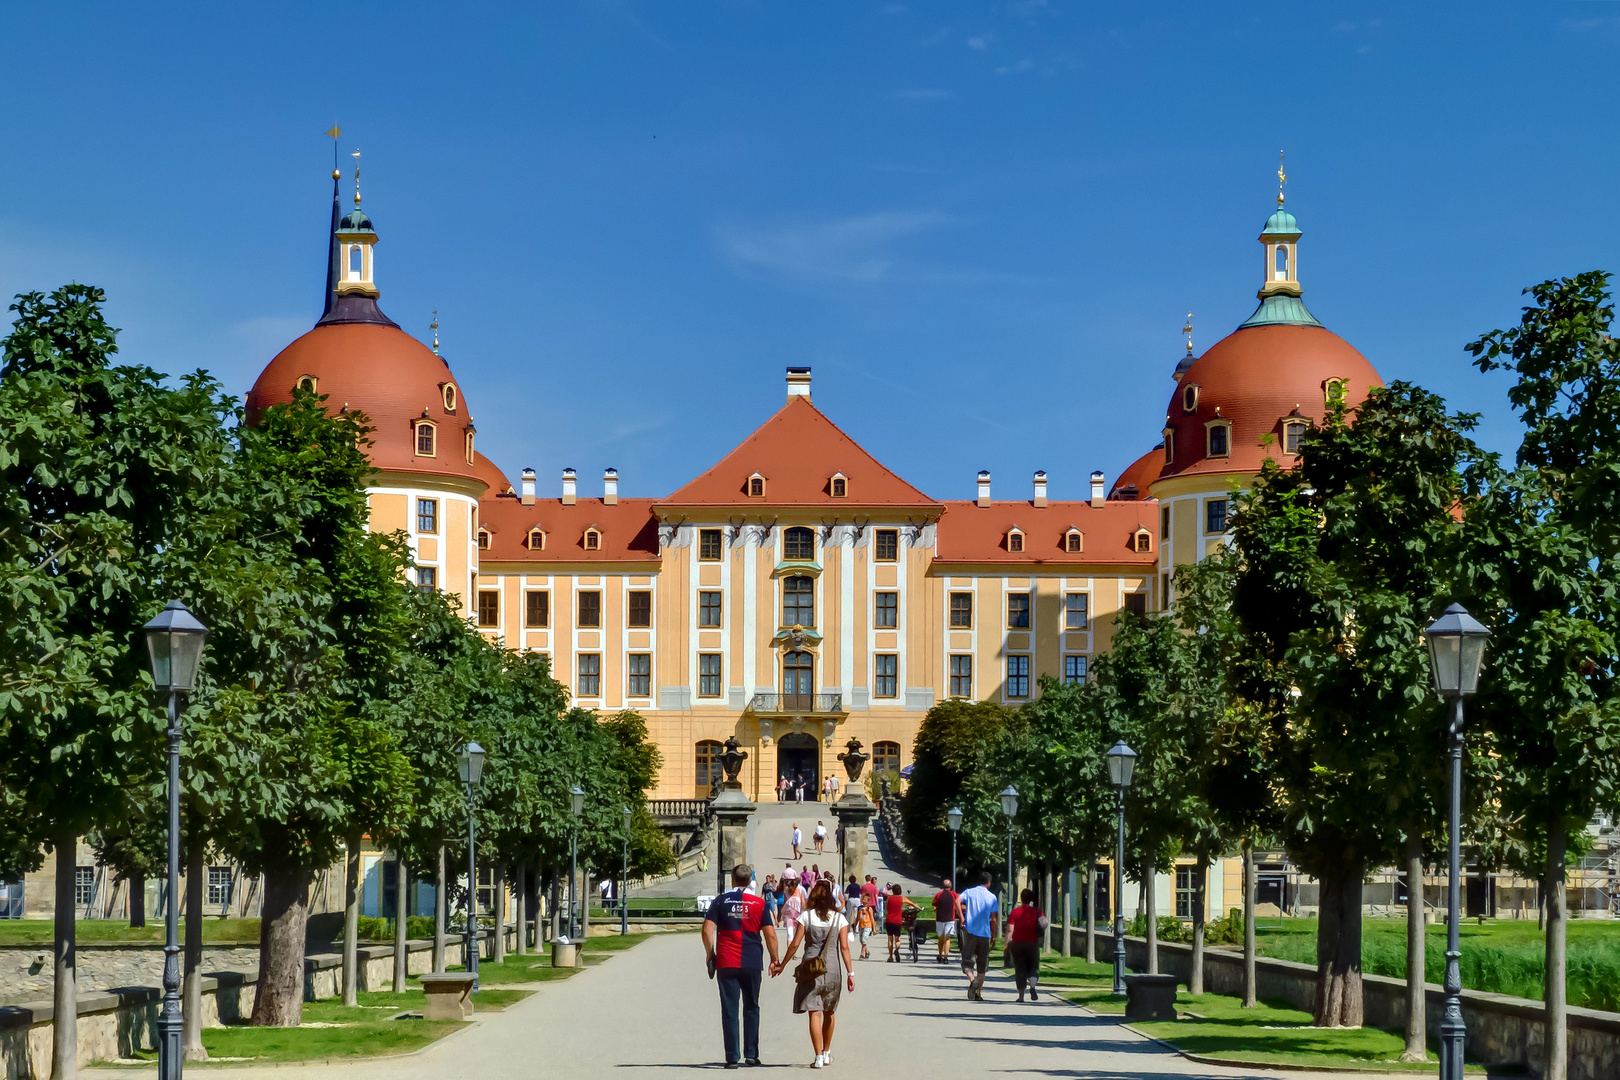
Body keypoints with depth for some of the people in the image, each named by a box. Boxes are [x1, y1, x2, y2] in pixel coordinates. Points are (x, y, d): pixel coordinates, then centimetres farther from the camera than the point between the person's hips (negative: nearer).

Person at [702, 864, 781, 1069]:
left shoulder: (721, 901, 1)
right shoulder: (759, 903, 1)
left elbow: (707, 930, -6)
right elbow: (770, 935, -2)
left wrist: (710, 954, 6)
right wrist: (774, 959, 10)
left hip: (726, 963, 0)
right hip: (752, 963, 0)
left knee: (729, 1010, 3)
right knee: (751, 1008, 15)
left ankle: (732, 1057, 0)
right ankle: (751, 1053, 12)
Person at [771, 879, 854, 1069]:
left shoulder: (806, 916, -1)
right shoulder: (839, 918, 3)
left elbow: (795, 944, -2)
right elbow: (844, 947, -2)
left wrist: (782, 965, 8)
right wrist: (850, 973, 1)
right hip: (833, 969, 2)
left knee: (814, 1013, -4)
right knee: (829, 1013, 19)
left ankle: (819, 1057, -13)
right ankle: (826, 1053, 30)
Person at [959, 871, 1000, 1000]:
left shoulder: (969, 892, 6)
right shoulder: (992, 897, 5)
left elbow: (958, 901, -16)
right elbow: (994, 920, 1)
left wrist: (962, 917, -10)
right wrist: (994, 937, 9)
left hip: (970, 932, -1)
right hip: (985, 934, 1)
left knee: (967, 962, -1)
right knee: (981, 966, 13)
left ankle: (972, 979, -31)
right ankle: (978, 993, 13)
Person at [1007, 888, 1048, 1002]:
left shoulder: (1014, 912, 1)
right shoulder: (1037, 911, 1)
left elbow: (1010, 930, -4)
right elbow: (1044, 924, -16)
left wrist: (1007, 945, 0)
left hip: (1017, 944, 0)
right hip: (1032, 944, 0)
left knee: (1020, 970, 5)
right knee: (1033, 968, 10)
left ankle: (1021, 996, 1)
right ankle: (1032, 986, -20)